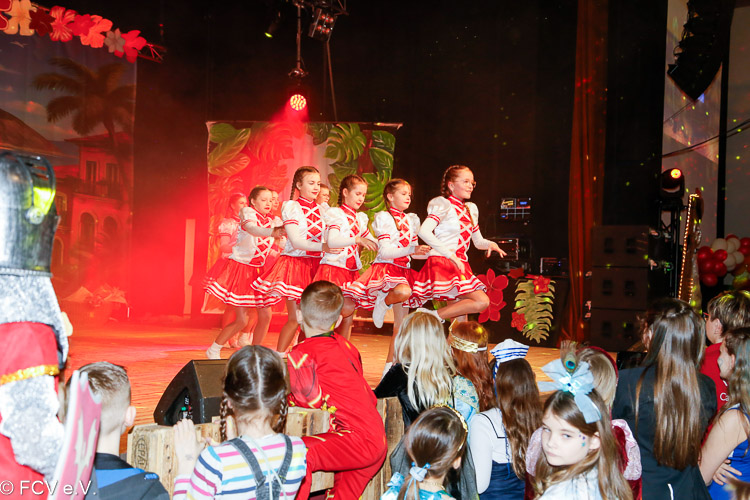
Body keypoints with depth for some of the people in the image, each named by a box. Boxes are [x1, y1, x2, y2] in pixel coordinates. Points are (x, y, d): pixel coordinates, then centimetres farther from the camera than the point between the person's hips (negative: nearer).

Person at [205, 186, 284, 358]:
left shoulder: (272, 222, 10)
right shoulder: (248, 213, -10)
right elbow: (251, 228, -33)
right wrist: (272, 232, -51)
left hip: (257, 271, 6)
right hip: (240, 267, -6)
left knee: (265, 315, -1)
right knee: (241, 320, -8)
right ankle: (213, 351, 12)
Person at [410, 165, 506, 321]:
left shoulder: (471, 209, 19)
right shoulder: (444, 205, -5)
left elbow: (478, 241, 28)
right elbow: (423, 231, -21)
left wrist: (490, 244, 4)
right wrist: (451, 255, -28)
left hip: (460, 266, 8)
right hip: (442, 262, -8)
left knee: (460, 321, 4)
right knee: (482, 301, -22)